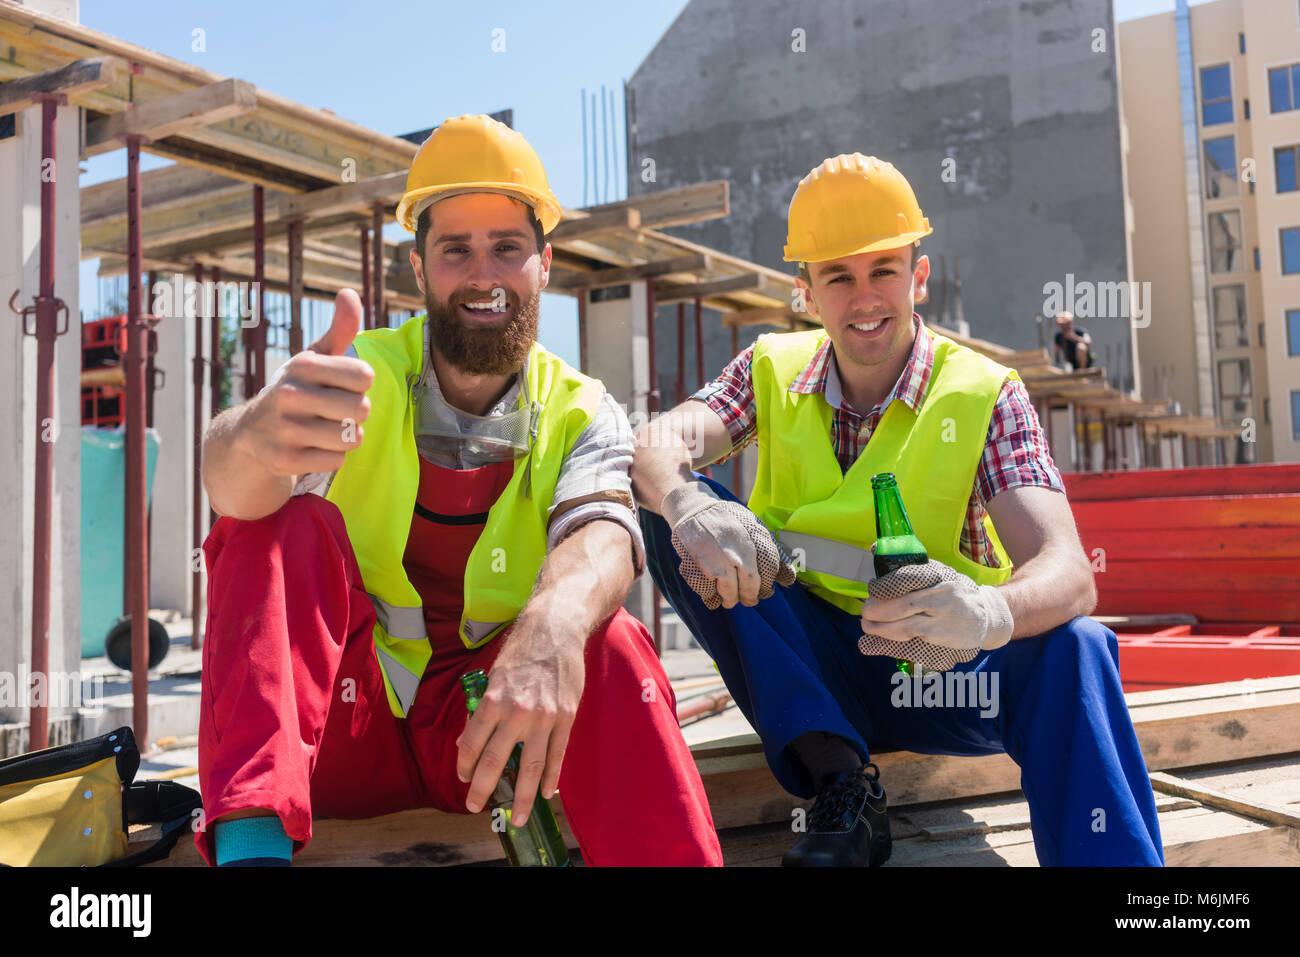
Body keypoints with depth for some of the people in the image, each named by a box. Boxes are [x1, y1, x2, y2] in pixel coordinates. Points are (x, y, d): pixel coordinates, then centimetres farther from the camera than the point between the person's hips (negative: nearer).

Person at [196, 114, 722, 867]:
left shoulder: (582, 415, -2)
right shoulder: (358, 375, -5)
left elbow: (603, 535, -25)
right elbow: (231, 483, -26)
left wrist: (554, 625, -50)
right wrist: (260, 437, -53)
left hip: (479, 728, 0)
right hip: (339, 722, 1)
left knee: (611, 644, -29)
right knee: (285, 519, -24)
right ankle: (250, 844, -35)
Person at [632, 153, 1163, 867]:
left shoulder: (982, 394, -8)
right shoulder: (772, 371, 0)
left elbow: (1066, 572, -23)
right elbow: (658, 446, -19)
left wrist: (990, 611, -47)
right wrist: (686, 504, -44)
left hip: (930, 673, -2)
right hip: (803, 666, 3)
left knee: (1072, 650, -34)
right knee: (666, 506, -20)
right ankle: (841, 781, -20)